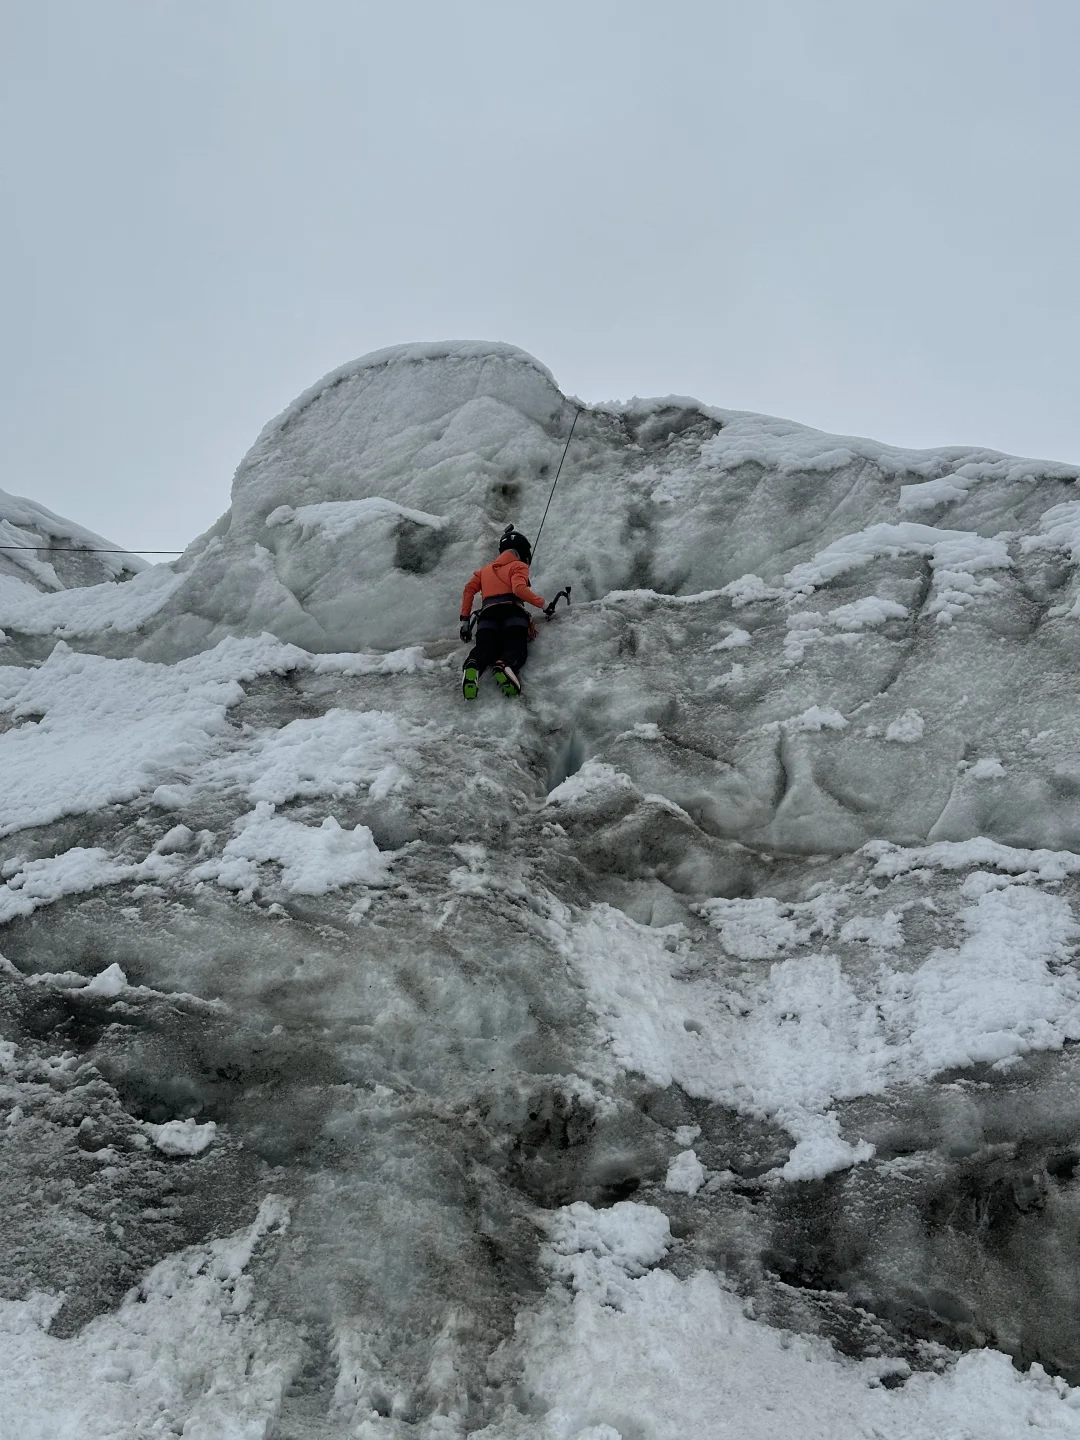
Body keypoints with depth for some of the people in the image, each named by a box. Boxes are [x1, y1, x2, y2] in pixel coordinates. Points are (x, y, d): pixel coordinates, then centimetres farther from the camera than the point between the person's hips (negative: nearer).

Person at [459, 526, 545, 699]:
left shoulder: (485, 570, 36)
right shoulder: (519, 566, 17)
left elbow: (469, 589, 22)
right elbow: (519, 588, -4)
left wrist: (465, 620, 19)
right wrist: (541, 602, 8)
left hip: (487, 614, 4)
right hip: (512, 612, -4)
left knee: (484, 649, -13)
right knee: (516, 649, -13)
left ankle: (472, 667, -49)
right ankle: (505, 665, -50)